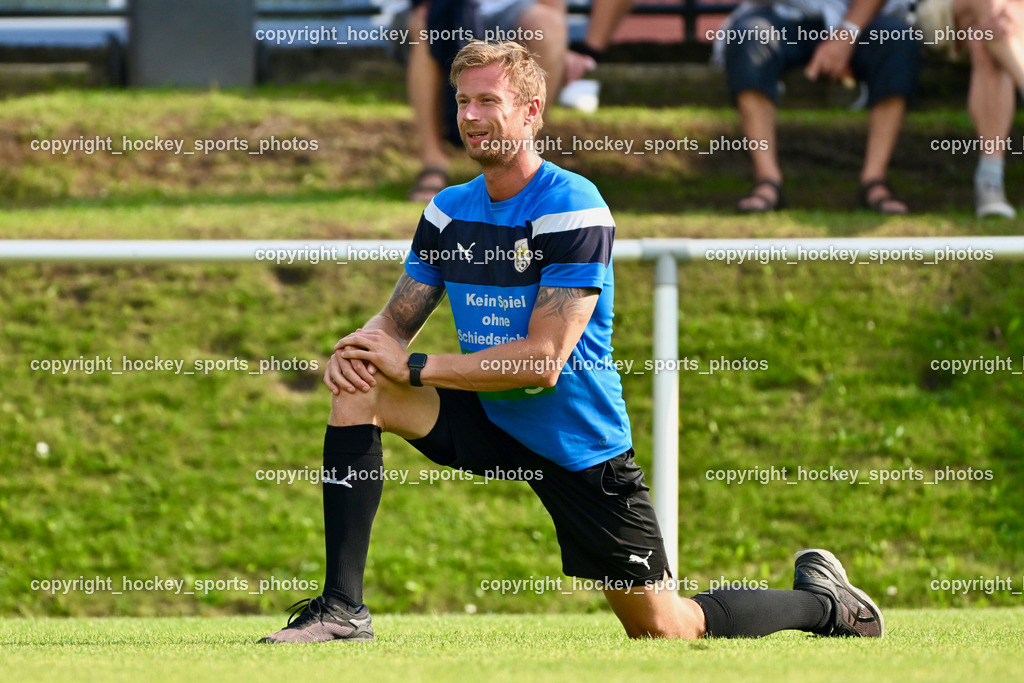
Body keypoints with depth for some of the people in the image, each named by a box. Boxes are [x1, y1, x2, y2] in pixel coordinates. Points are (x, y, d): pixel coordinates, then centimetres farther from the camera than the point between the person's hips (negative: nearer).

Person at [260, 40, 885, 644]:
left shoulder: (574, 210, -20)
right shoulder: (449, 211, 3)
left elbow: (542, 362, -25)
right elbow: (398, 321, 7)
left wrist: (414, 367, -25)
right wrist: (360, 345, -18)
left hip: (577, 442, -6)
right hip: (488, 419, 6)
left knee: (662, 629, -3)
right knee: (359, 387, -17)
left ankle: (821, 603, 23)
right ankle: (342, 608, -17)